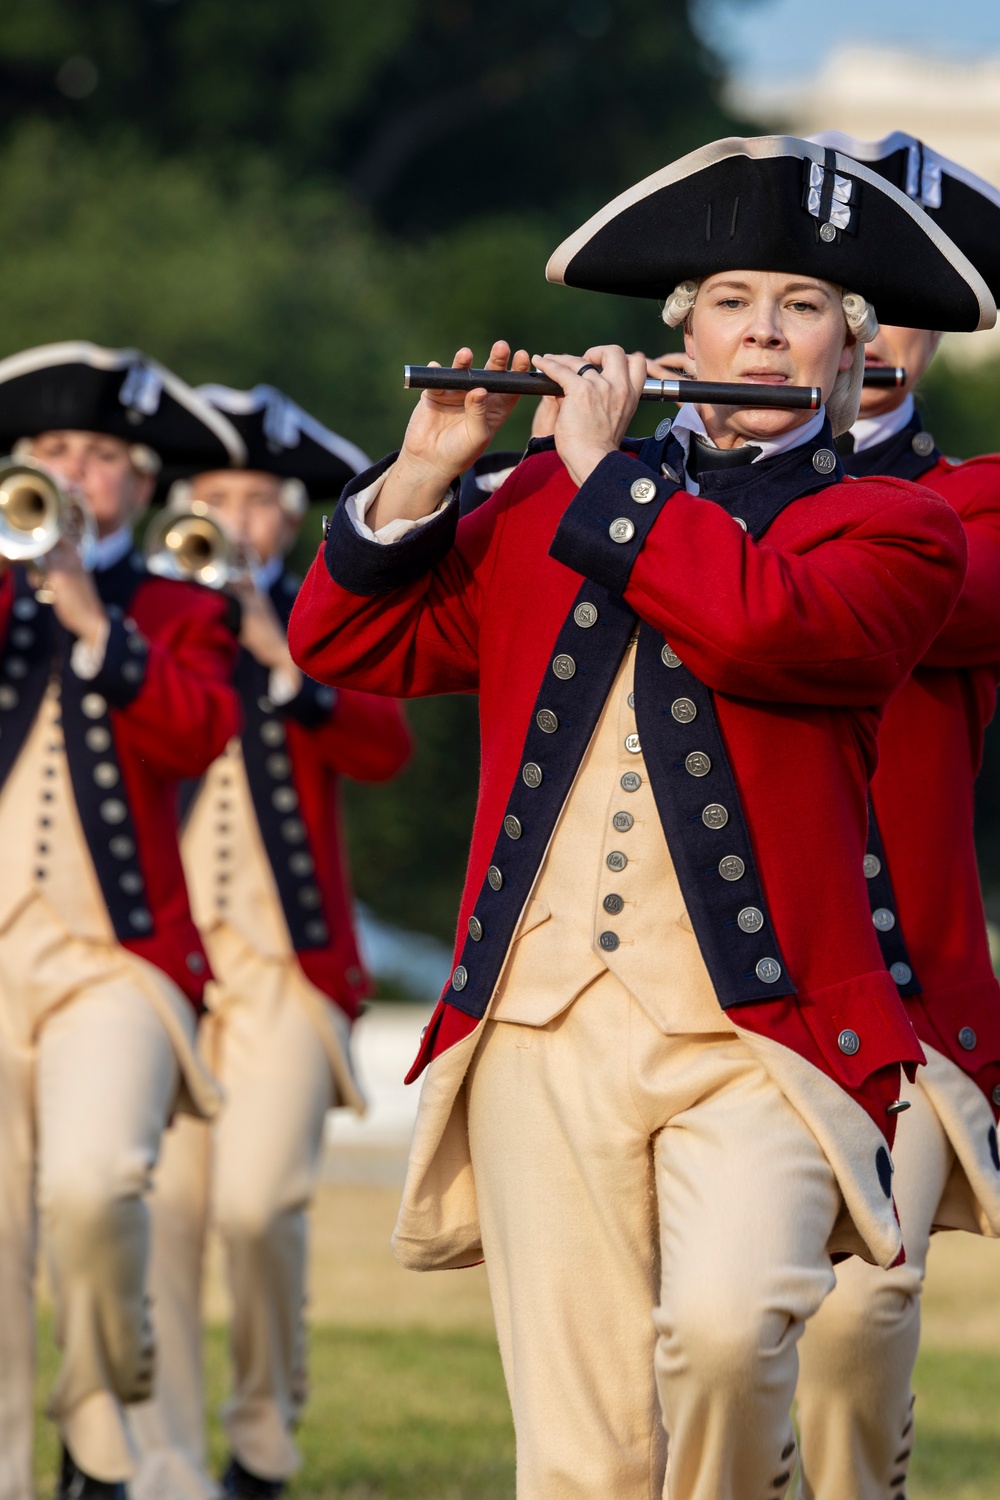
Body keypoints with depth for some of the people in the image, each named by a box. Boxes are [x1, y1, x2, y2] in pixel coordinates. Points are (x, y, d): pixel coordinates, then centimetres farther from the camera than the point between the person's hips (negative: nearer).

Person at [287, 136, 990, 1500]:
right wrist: (426, 471, 5)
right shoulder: (541, 509, 19)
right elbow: (344, 644, 19)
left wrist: (602, 469, -5)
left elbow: (759, 624, -15)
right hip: (545, 1033, 3)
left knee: (724, 1322, -28)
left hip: (753, 1036, -3)